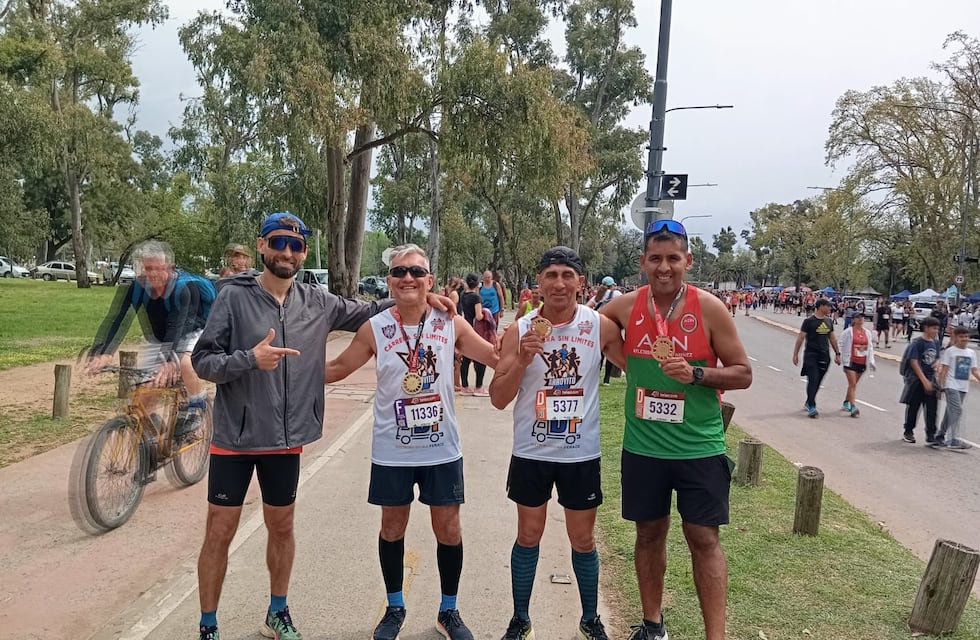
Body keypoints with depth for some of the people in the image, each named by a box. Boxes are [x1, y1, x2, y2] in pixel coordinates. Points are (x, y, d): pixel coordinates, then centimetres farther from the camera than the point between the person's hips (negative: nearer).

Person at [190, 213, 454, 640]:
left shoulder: (317, 303, 0)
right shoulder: (234, 296, -10)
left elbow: (365, 312, 15)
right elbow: (203, 362, -11)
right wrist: (250, 359, -29)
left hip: (287, 438, 3)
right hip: (235, 437, -3)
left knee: (282, 527, 17)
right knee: (220, 532, 7)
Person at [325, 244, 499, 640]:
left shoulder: (451, 323, -6)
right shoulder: (375, 329, -7)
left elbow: (498, 359, 0)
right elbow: (337, 369, 4)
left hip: (442, 449, 0)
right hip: (392, 451, 0)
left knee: (448, 529, 10)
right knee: (392, 528, 14)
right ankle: (395, 608, 37)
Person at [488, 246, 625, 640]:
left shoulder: (602, 327, -8)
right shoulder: (519, 331, -8)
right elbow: (498, 399, -10)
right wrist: (522, 360, -23)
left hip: (582, 453, 0)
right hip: (531, 452, 0)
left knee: (583, 540, 14)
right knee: (528, 536, 14)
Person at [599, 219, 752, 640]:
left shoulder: (710, 310, -10)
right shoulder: (625, 307, -2)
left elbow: (743, 374, -6)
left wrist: (697, 374, -21)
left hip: (699, 447, -3)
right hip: (642, 446, 3)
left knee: (704, 539, 2)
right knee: (649, 533, 15)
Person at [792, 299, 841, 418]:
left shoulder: (828, 321, 11)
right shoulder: (809, 321, -6)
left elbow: (832, 339, 19)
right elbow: (800, 338, -5)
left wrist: (837, 354, 18)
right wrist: (795, 354, -6)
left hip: (824, 356, 6)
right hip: (811, 354, -6)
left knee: (817, 382, 11)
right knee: (813, 380, -12)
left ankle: (808, 402, 27)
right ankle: (811, 407, -12)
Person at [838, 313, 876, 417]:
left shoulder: (867, 333, 8)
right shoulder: (848, 332, -7)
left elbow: (870, 347, 13)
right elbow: (841, 345, -4)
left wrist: (871, 361, 8)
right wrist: (841, 358, -12)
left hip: (862, 362, 5)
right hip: (850, 361, -5)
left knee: (853, 384, 14)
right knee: (852, 384, -11)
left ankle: (846, 403, 31)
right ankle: (852, 407, -15)